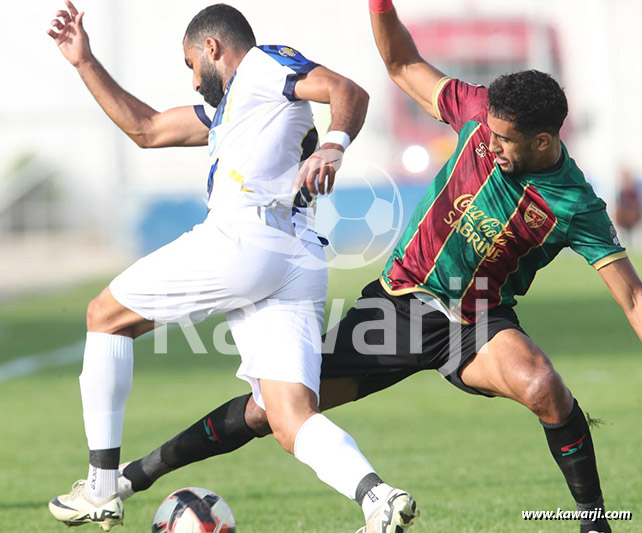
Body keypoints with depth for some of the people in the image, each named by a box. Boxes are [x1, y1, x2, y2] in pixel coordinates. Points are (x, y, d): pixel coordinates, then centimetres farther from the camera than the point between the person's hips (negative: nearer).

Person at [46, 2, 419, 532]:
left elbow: (348, 91, -7)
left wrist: (333, 146, -26)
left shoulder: (262, 64, 8)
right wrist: (86, 63, 42)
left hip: (244, 239, -9)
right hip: (299, 264, 9)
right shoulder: (226, 110, 35)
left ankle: (101, 490, 10)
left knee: (105, 315, 12)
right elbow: (145, 128, 42)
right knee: (292, 423, -5)